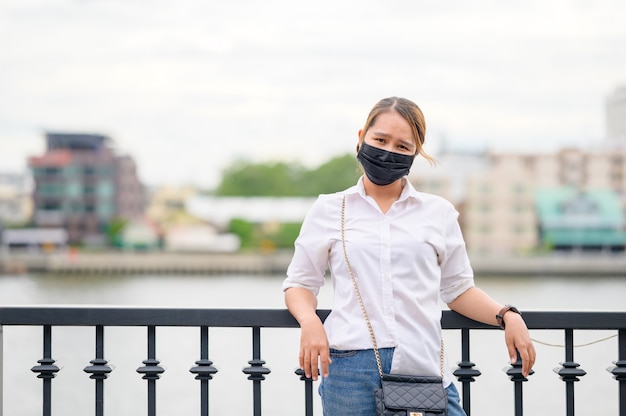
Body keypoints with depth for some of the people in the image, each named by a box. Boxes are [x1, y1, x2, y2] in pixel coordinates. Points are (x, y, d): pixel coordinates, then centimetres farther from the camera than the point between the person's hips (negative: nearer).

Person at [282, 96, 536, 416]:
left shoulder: (439, 212, 12)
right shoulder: (329, 210, 10)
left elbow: (458, 288, 16)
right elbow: (300, 283, 13)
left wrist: (507, 316, 0)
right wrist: (310, 322, -7)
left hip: (423, 366, 1)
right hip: (349, 366, -1)